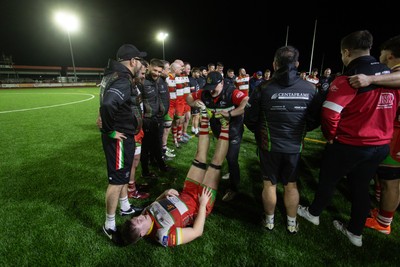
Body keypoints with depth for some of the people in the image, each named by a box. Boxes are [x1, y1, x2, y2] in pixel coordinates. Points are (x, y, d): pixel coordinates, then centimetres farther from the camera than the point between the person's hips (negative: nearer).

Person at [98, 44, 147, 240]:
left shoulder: (118, 76, 9)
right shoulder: (122, 81, -23)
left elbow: (112, 102, 20)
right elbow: (107, 105, -39)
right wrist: (110, 131, -25)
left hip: (124, 136, 10)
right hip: (119, 139, -10)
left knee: (123, 175, 24)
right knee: (117, 180, 2)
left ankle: (125, 208, 45)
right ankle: (110, 225, 20)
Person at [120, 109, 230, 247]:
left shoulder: (146, 213, -17)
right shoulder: (165, 236, -35)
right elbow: (197, 231, -27)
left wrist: (165, 193, -13)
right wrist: (203, 204, -25)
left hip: (186, 194, 5)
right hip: (201, 202, -4)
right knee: (216, 162, -10)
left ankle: (205, 120, 16)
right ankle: (225, 126, 8)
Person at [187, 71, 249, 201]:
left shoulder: (231, 92, -27)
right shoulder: (205, 93, -11)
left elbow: (247, 103, -40)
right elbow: (189, 97, 1)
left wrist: (230, 114, -44)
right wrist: (194, 103, -22)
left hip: (233, 131, -6)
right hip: (217, 131, 6)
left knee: (231, 159, -5)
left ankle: (233, 188, 15)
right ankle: (231, 175, 48)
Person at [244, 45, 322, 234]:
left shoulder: (264, 88, -15)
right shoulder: (309, 88, -8)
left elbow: (249, 119, -9)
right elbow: (315, 121, 0)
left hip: (269, 146, -2)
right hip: (294, 146, 2)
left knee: (269, 184, 14)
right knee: (291, 185, 18)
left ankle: (269, 221, 32)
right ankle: (292, 223, 34)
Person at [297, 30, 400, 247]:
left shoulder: (347, 79, -20)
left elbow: (330, 114, -24)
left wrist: (330, 137, -6)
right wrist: (380, 134, 18)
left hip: (349, 145, -6)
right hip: (382, 145, 7)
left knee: (328, 180, 15)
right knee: (361, 186, 20)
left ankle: (313, 213, 38)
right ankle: (356, 232, 35)